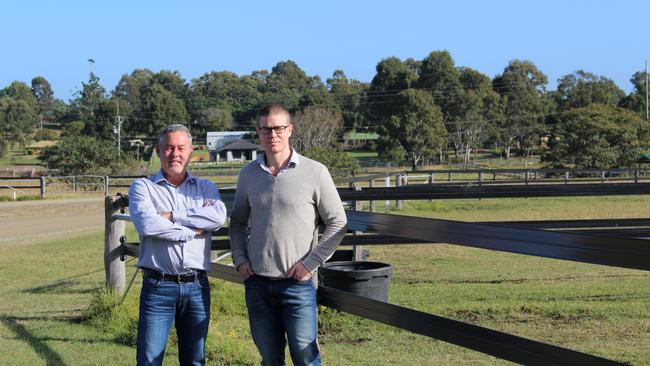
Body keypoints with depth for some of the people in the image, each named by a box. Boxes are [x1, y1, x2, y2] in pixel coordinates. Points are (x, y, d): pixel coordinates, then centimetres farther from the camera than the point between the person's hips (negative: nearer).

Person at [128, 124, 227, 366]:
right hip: (158, 286, -3)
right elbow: (146, 223, -16)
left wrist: (171, 216, -11)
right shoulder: (143, 187, 5)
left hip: (197, 288, 3)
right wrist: (193, 230, -9)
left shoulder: (206, 188, 12)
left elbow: (218, 217, -10)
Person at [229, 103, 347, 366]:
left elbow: (337, 223, -2)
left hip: (298, 283, -4)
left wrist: (310, 263, -9)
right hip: (257, 283, 4)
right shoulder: (248, 175, 7)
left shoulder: (315, 172, -5)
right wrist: (240, 260, 3)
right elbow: (238, 221, 18)